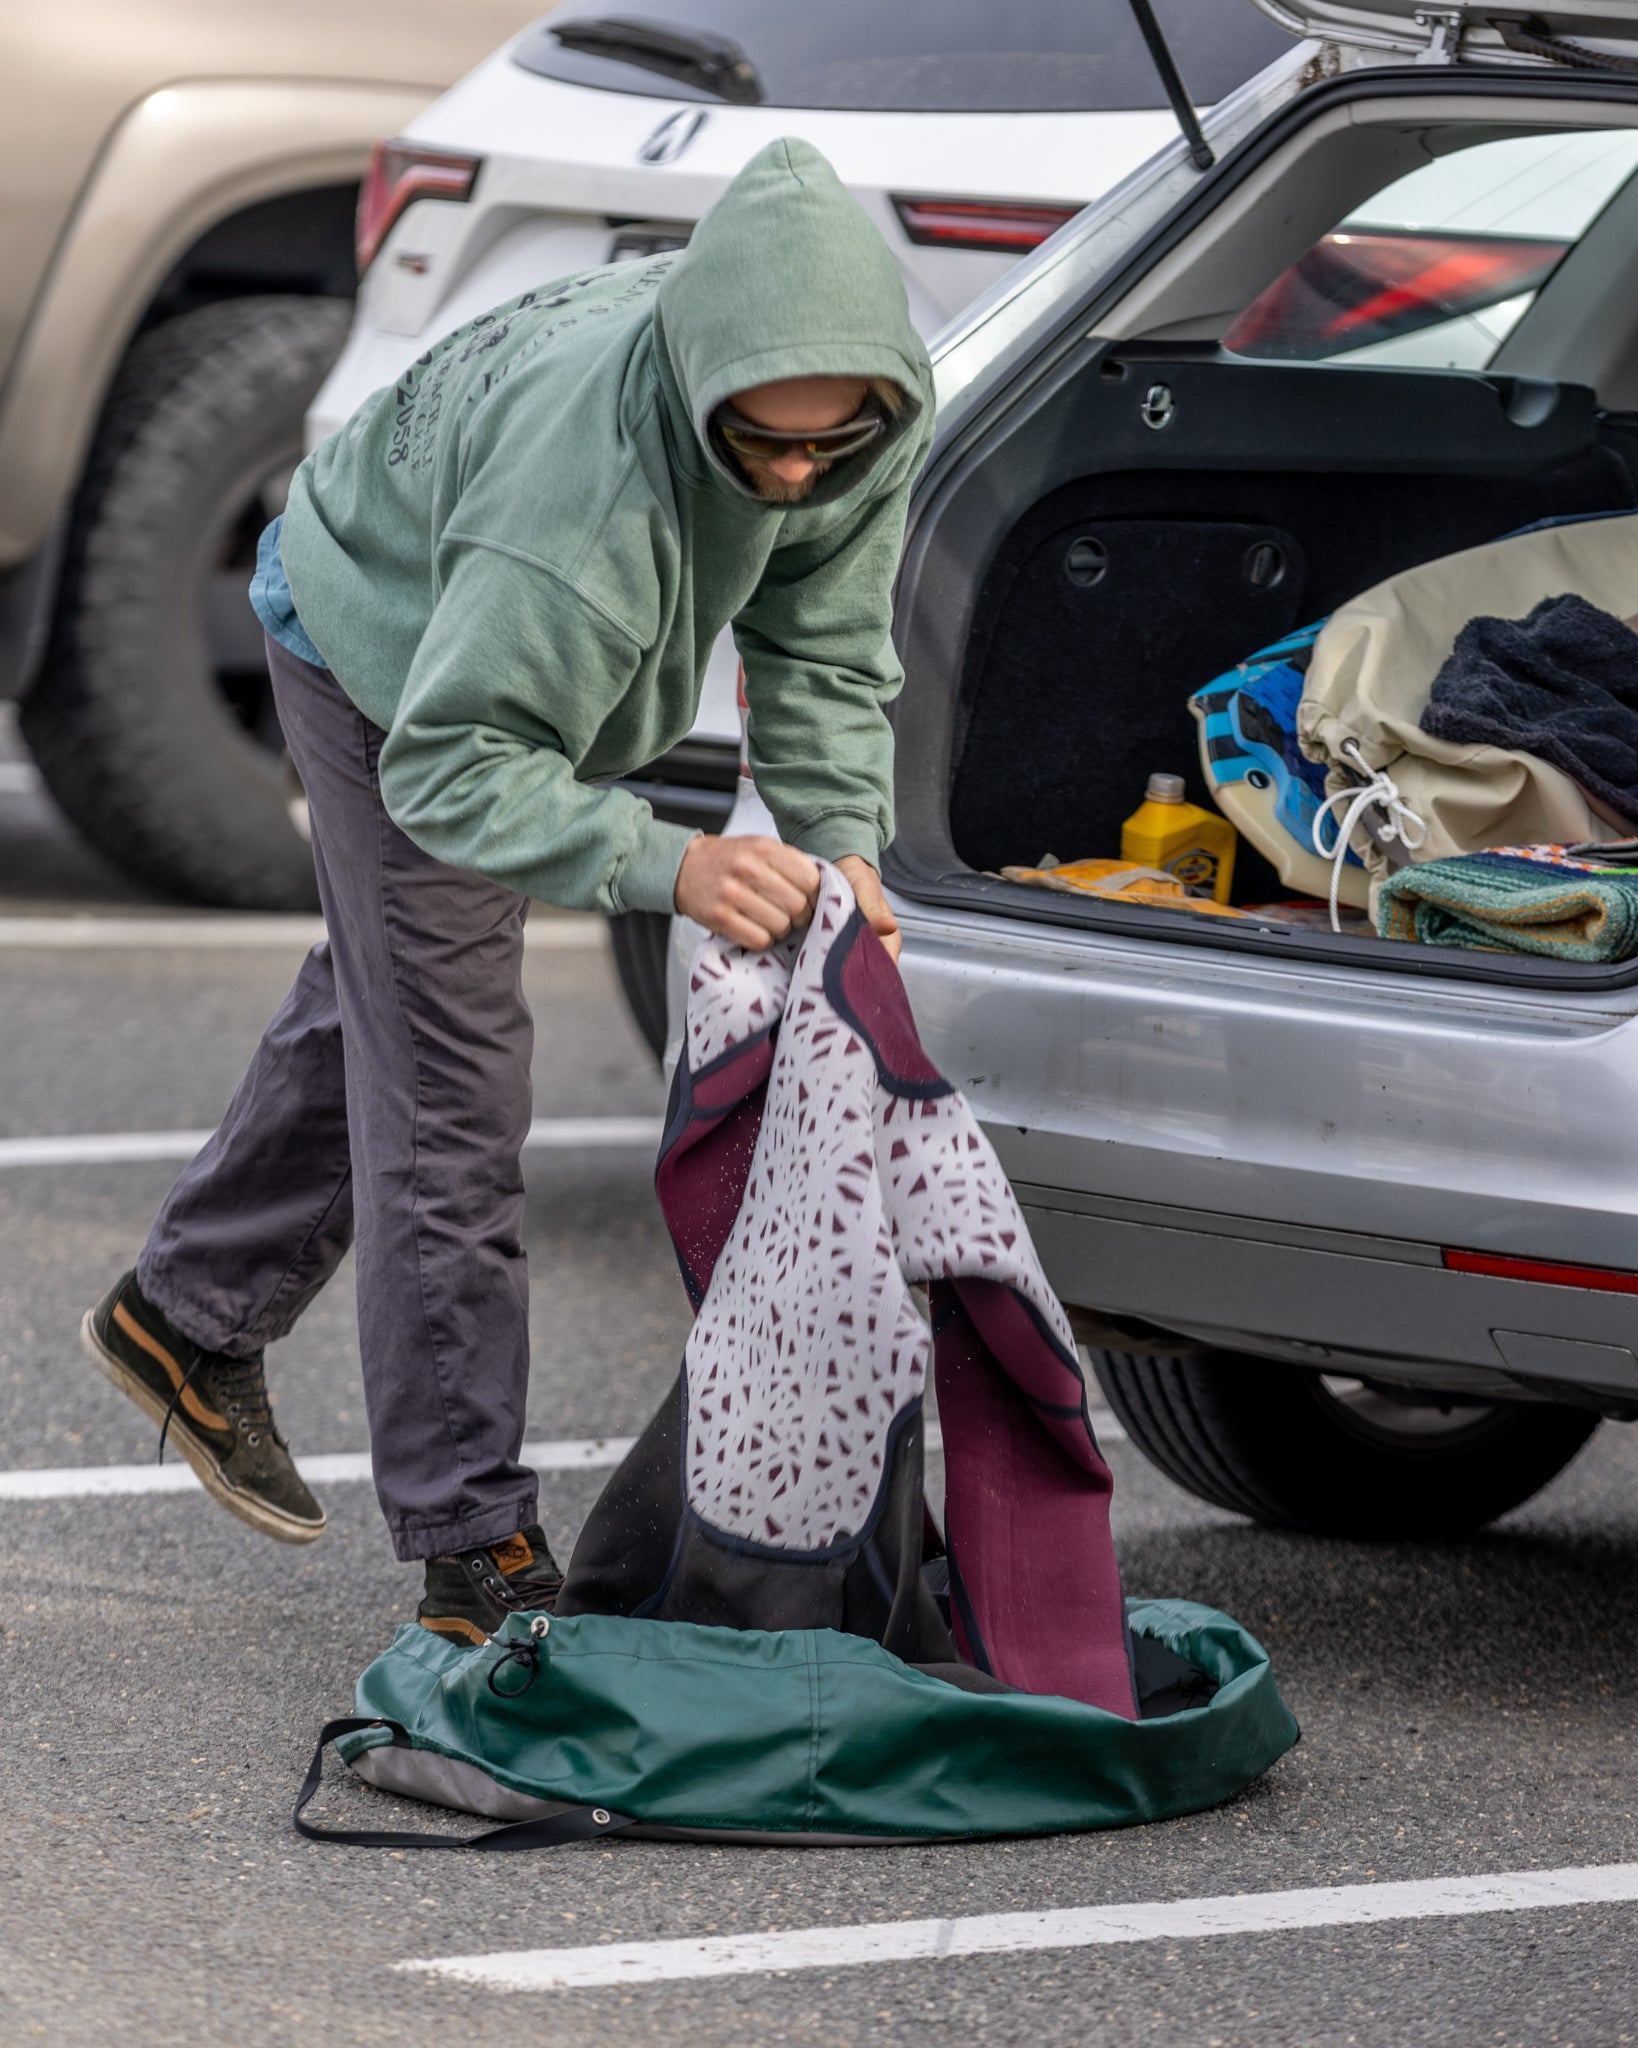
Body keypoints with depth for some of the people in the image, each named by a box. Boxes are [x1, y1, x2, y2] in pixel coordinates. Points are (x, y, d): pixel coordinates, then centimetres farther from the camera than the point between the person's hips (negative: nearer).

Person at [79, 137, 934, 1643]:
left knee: (376, 1011, 25)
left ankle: (190, 1320, 46)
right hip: (386, 653, -8)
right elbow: (448, 761, -44)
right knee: (446, 1093, -8)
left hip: (501, 674, 8)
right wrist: (664, 864, -56)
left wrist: (840, 839, -29)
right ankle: (473, 1553, -3)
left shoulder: (874, 413, -27)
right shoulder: (591, 468, -48)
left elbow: (825, 646, -14)